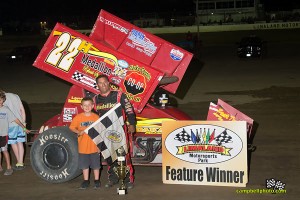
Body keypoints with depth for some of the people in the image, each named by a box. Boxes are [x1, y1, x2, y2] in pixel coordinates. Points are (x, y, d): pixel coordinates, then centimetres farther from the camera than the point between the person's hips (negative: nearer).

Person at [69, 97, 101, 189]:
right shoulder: (78, 117, -3)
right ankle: (86, 181, 26)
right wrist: (79, 132, -16)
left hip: (94, 146, -1)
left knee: (96, 164, 9)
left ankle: (96, 181, 23)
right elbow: (72, 127, 4)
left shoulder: (96, 117, -4)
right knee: (85, 165, 13)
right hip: (83, 147, 1)